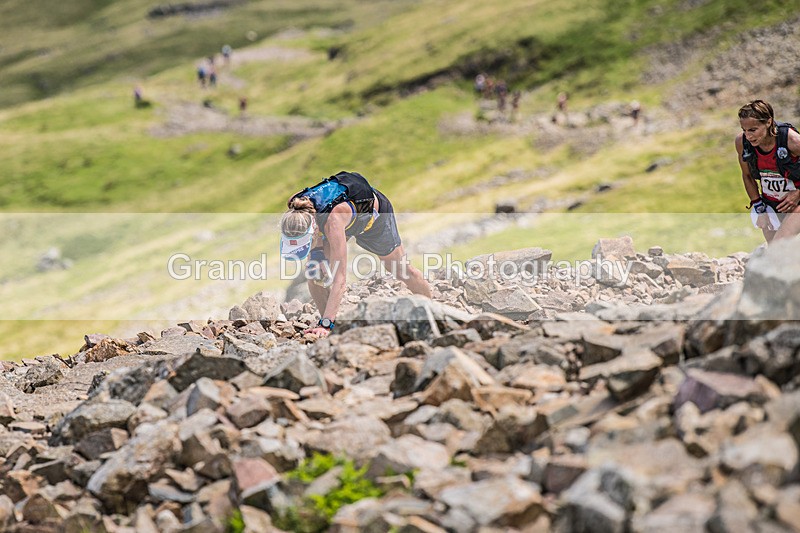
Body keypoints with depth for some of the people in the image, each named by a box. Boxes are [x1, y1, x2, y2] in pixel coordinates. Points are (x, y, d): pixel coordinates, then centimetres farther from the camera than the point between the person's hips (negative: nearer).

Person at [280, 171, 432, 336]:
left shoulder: (333, 220, -51)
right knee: (314, 272, -15)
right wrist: (316, 254, -29)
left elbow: (339, 279, -52)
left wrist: (326, 324, -57)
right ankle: (330, 322, 3)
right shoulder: (297, 212, -34)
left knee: (401, 270, 15)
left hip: (374, 214, -4)